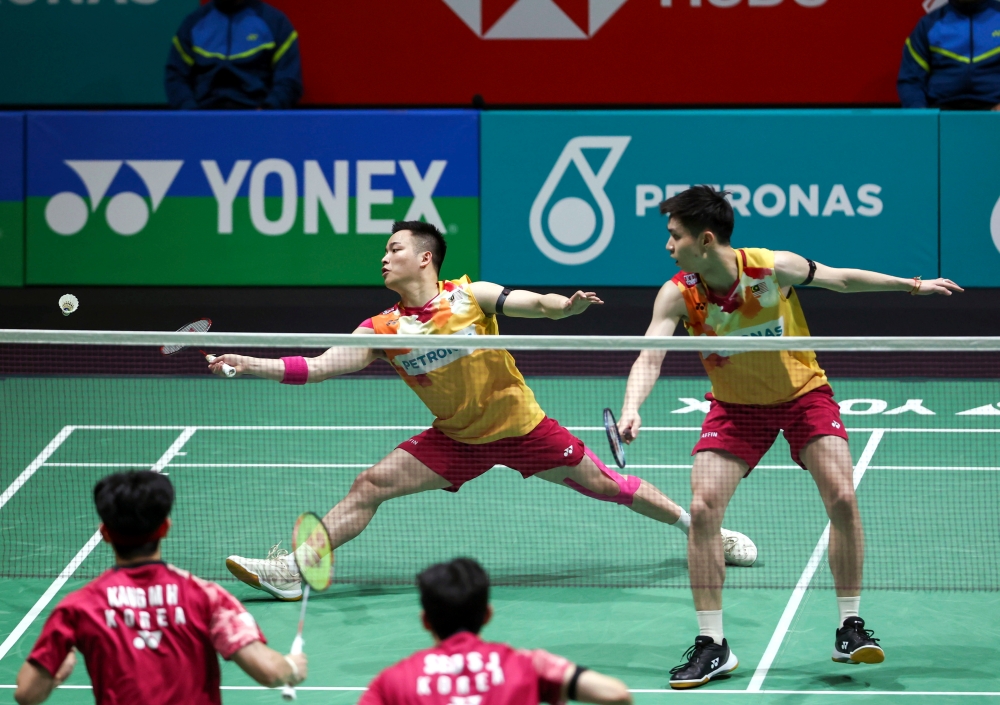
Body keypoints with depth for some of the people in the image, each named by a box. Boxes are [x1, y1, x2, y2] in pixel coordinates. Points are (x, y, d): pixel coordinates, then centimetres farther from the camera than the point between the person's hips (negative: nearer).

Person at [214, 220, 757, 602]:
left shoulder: (470, 296, -13)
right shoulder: (382, 329, -7)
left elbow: (535, 303, -19)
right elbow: (317, 366, -11)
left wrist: (567, 306, -41)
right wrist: (251, 365, -22)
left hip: (520, 426, -3)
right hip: (456, 439, 3)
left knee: (602, 484, 4)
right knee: (370, 486, -10)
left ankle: (698, 527, 23)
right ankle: (293, 569, -11)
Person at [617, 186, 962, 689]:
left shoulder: (775, 268, -23)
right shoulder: (678, 295, -21)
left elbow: (840, 278, -5)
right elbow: (649, 357, -28)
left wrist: (912, 286, 4)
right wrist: (631, 409, -48)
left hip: (803, 393, -1)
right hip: (735, 407, 1)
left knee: (842, 498, -16)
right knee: (702, 508, -15)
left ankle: (850, 629, 2)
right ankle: (712, 646, -4)